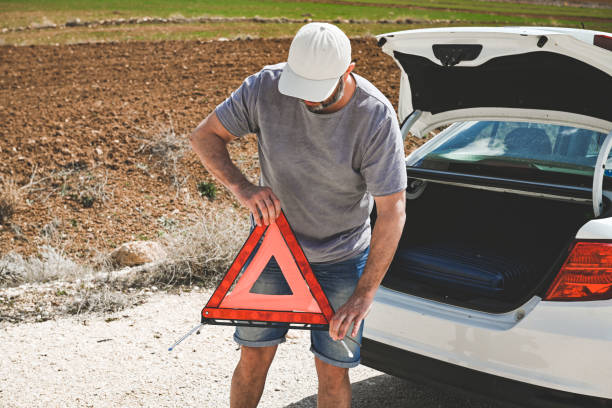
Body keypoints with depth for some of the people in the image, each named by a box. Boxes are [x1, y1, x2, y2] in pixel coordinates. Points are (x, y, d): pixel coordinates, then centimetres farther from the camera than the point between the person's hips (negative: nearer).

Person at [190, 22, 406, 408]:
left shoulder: (377, 117, -24)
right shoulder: (266, 87, -18)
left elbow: (392, 211, -22)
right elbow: (205, 136, -7)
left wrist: (363, 295, -27)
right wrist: (243, 187, -26)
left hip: (341, 259, -1)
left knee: (333, 371, 4)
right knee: (254, 357, 8)